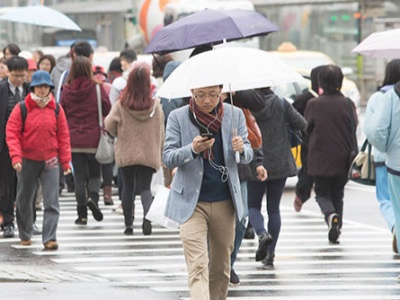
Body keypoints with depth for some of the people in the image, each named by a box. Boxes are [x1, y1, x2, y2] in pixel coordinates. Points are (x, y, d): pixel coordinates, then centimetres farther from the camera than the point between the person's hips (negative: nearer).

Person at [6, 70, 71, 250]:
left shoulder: (56, 109, 1)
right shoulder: (21, 109, -5)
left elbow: (63, 136, 5)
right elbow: (12, 133, -8)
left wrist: (65, 161, 2)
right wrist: (16, 156, -20)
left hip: (50, 161, 0)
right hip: (27, 161, 0)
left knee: (51, 201, -10)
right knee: (24, 200, 14)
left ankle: (49, 238, -13)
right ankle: (25, 235, 32)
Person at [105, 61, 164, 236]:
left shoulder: (121, 104, -10)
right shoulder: (155, 105, -5)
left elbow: (110, 123, -14)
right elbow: (160, 131, 1)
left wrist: (118, 133, 8)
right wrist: (159, 152, 15)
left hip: (126, 154, 0)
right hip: (148, 154, 0)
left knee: (128, 187, 13)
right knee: (145, 187, 4)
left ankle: (128, 224, 16)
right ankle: (147, 215, -23)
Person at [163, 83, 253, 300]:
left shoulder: (235, 115, 4)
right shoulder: (178, 117, -3)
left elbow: (248, 155, 5)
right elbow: (168, 158, -5)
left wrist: (241, 149, -19)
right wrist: (192, 149, -25)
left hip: (224, 202, 3)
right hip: (192, 203, -3)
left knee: (221, 267, 13)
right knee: (197, 267, -14)